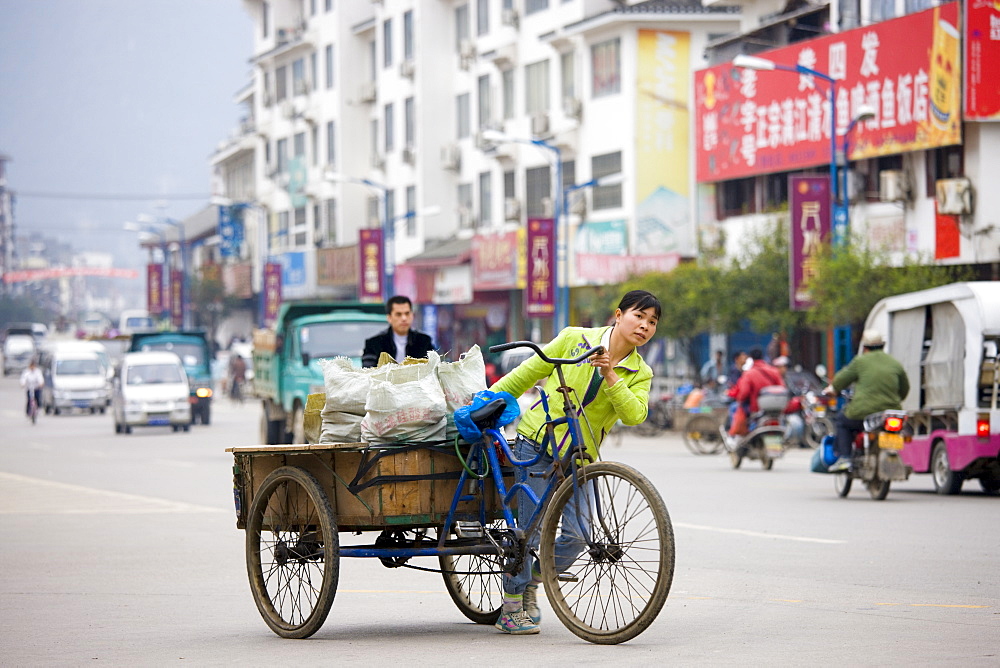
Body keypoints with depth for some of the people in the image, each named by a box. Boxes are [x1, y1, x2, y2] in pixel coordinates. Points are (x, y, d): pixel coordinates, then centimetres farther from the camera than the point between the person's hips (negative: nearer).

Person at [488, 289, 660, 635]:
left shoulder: (639, 374, 4)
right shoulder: (575, 339, -2)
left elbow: (635, 414, -15)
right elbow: (528, 373, 7)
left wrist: (610, 377, -26)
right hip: (537, 442, -3)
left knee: (579, 535, -5)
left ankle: (534, 579, 23)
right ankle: (511, 606, 12)